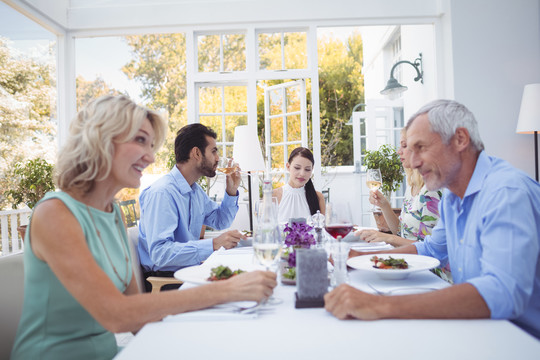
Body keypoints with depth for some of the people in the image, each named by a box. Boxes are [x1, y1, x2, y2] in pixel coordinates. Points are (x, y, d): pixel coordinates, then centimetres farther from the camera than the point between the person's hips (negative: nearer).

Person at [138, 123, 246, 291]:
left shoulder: (196, 190, 11)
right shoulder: (161, 193, -20)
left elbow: (219, 222, 24)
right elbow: (160, 252, -29)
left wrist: (231, 192, 8)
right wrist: (213, 244, -35)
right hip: (165, 279, -8)